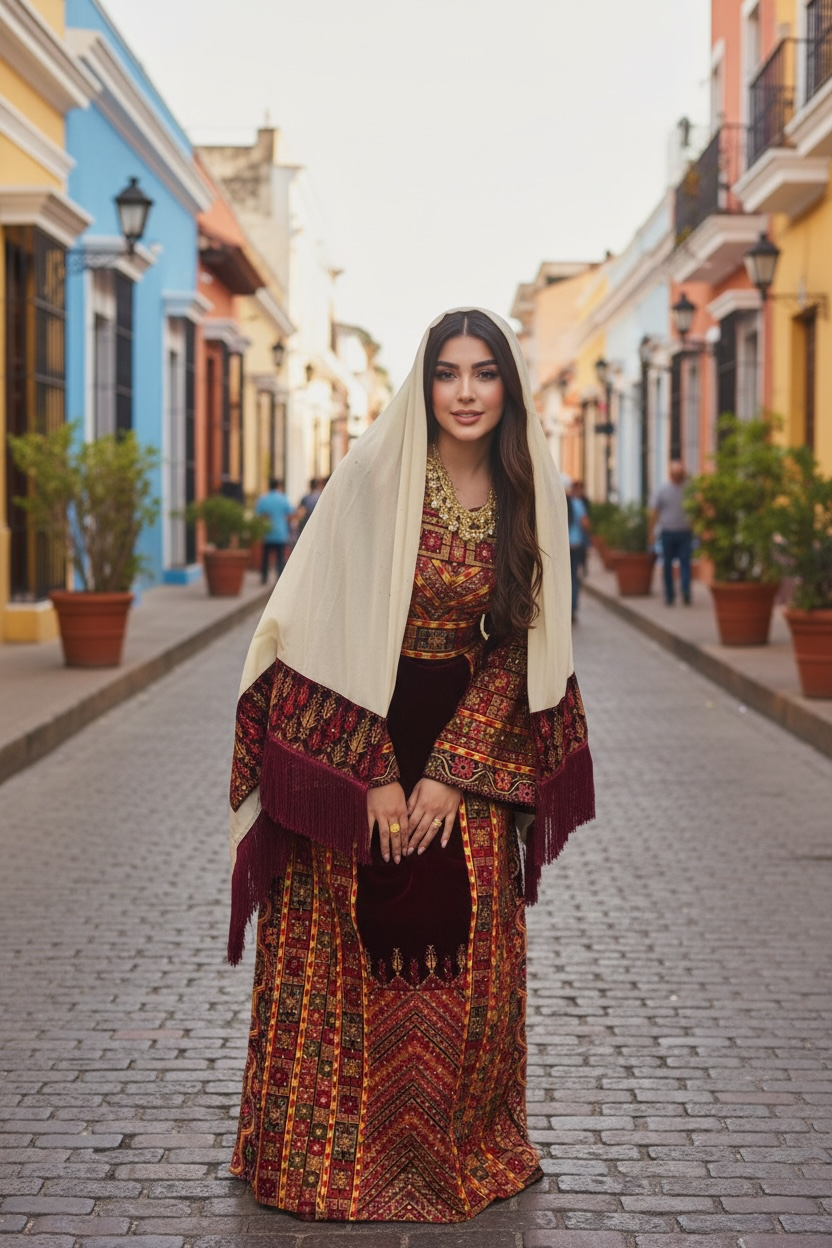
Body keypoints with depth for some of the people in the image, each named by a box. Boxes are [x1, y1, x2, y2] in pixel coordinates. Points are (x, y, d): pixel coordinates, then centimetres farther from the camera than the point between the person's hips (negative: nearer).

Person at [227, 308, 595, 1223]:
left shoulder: (529, 496, 0)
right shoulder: (374, 475, -11)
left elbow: (517, 647, 0)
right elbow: (336, 629, -12)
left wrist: (450, 773, -8)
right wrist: (376, 774, -14)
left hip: (469, 741, 3)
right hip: (350, 731, -3)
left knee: (462, 946, 5)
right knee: (344, 950, 2)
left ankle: (461, 1150, 22)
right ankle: (331, 1154, 18)